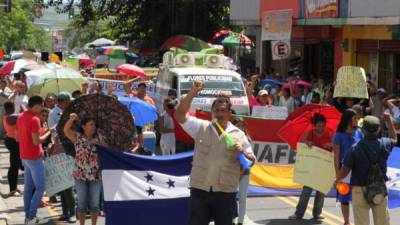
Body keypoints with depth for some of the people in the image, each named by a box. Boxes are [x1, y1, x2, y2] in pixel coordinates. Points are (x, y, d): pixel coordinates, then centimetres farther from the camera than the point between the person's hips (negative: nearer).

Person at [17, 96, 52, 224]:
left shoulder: (21, 117, 9)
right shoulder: (34, 119, -19)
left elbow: (18, 137, 16)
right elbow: (36, 141, -21)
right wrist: (48, 132, -9)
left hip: (24, 156, 9)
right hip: (34, 157, -9)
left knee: (28, 187, 13)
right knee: (40, 188, -3)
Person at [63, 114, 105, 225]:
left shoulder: (98, 137, 5)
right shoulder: (77, 137, -3)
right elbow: (66, 130, -20)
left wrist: (98, 144, -11)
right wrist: (71, 119, -37)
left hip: (96, 175, 2)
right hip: (80, 175, -2)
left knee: (94, 203, 6)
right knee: (82, 203, 6)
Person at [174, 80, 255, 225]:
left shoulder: (238, 135, 3)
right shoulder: (201, 127, 4)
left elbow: (252, 161, 5)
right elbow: (180, 115, -7)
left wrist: (242, 152, -18)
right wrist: (193, 93, -16)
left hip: (226, 192, 0)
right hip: (200, 190, 0)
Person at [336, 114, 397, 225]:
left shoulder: (355, 149, -14)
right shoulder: (384, 144, -4)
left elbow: (345, 170, -12)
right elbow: (394, 139, 21)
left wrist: (337, 180, 9)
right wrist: (389, 120, 30)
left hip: (361, 190, -3)